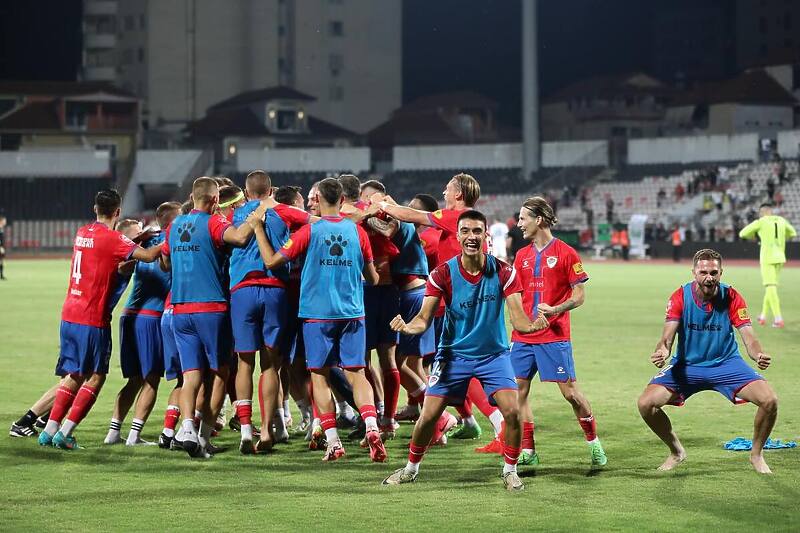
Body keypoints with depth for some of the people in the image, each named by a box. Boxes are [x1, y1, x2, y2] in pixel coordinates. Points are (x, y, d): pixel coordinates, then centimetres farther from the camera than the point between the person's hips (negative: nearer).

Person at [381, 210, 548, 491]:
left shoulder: (503, 271, -12)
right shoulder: (443, 273, -13)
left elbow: (517, 317, -16)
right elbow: (424, 318, -15)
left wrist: (532, 325, -39)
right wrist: (406, 327, -38)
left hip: (493, 354, 0)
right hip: (454, 354, 0)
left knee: (512, 411, -15)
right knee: (428, 415, -3)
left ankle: (510, 471, 6)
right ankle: (411, 468, 21)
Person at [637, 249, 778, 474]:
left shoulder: (731, 297, -14)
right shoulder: (680, 297, -14)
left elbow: (749, 338, -18)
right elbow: (667, 337, -21)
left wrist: (759, 355, -42)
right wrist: (662, 352, -46)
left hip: (726, 363, 0)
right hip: (687, 365, 0)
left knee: (769, 400, -22)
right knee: (646, 404, -19)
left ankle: (756, 455, 6)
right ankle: (676, 452, 9)